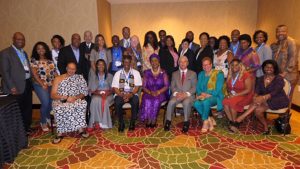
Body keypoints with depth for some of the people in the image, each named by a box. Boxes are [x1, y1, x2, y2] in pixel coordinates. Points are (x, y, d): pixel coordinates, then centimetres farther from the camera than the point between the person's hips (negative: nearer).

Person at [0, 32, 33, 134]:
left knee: (28, 107, 14)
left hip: (27, 84, 7)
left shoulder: (24, 53, 17)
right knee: (18, 110, 5)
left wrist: (31, 81, 9)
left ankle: (27, 127, 30)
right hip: (17, 87, -7)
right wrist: (12, 87, -16)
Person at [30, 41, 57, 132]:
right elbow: (35, 74, -8)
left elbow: (54, 72, 10)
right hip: (40, 85, -4)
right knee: (45, 103, -13)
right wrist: (42, 84, -13)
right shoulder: (34, 60, -3)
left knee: (52, 102, 2)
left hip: (52, 84, 5)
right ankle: (43, 122, 10)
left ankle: (49, 118, 29)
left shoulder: (50, 60, 10)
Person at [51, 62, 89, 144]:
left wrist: (75, 97, -16)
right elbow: (53, 95, 0)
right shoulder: (58, 78, 7)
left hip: (76, 100, 1)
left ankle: (80, 129, -25)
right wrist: (65, 97, -17)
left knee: (83, 103, -33)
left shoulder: (80, 78, 9)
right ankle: (60, 133, -21)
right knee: (59, 108, -35)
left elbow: (83, 93, 4)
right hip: (60, 101, 0)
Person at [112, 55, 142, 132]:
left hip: (132, 94, 0)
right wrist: (122, 95, -16)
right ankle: (121, 123, -12)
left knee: (135, 101, -33)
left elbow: (137, 87, 0)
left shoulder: (136, 73, 5)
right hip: (120, 94, 1)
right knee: (117, 102, -31)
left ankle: (132, 123, -14)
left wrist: (130, 95, -17)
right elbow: (115, 87, 2)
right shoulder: (118, 73, 7)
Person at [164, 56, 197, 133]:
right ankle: (168, 121, -18)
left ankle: (186, 122, -23)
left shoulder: (193, 73, 12)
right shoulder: (174, 74, 18)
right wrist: (176, 93, -11)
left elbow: (194, 87, 4)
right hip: (177, 95, 2)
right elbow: (172, 86, 10)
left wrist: (186, 94, -14)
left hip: (188, 95, -1)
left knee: (186, 102, -36)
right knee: (171, 102, -31)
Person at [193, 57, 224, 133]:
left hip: (215, 97, -4)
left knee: (205, 102, -37)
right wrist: (201, 94, -11)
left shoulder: (219, 74, -2)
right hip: (203, 97, 5)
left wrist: (208, 95, -18)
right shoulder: (200, 74, 15)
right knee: (196, 103, -29)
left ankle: (205, 122, -16)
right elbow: (198, 88, 10)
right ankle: (210, 120, -13)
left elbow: (218, 90, -10)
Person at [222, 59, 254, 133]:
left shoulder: (246, 75, -10)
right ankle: (231, 122, -20)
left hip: (245, 96, -5)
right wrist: (229, 93, -4)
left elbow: (248, 90, -15)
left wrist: (236, 95, -21)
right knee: (225, 102, -26)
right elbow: (228, 87, 18)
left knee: (232, 102, -32)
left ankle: (234, 123, -15)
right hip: (233, 95, 5)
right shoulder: (230, 75, 9)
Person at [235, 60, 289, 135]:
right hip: (266, 101, 5)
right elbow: (257, 91, -3)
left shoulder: (279, 79, -7)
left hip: (279, 101, -5)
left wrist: (264, 97, -40)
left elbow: (275, 92, -22)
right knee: (257, 110, -27)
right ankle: (266, 127, -7)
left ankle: (242, 117, -31)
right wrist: (255, 97, -28)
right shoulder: (260, 79, 8)